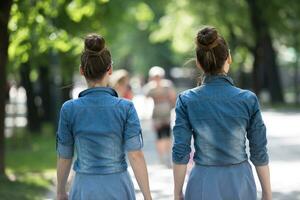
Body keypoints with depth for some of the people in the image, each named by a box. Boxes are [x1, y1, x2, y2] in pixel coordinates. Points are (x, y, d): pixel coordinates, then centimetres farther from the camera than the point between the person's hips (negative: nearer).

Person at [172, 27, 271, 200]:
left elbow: (180, 153, -5)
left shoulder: (186, 101, -7)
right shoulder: (248, 99, -7)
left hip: (204, 185, 0)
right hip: (240, 182, 0)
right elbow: (259, 153, -2)